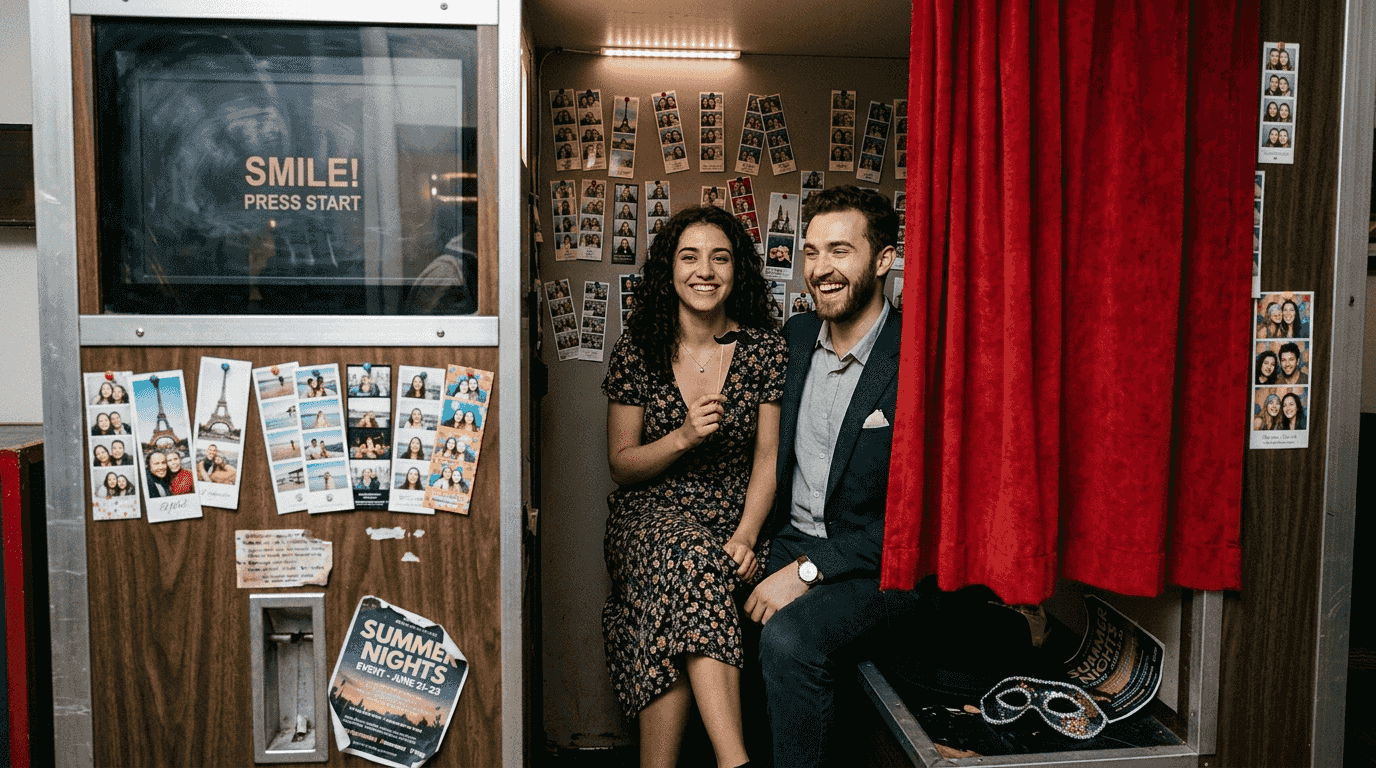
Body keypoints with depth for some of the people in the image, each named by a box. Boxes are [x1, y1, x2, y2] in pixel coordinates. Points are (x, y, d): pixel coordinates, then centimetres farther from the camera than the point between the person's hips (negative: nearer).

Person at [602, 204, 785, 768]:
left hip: (734, 518, 1)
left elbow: (768, 457, 0)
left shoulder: (766, 348, 2)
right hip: (651, 516, -1)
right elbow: (622, 464, 4)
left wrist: (745, 538, -16)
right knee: (692, 556, -34)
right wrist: (684, 436, -15)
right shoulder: (637, 350, 1)